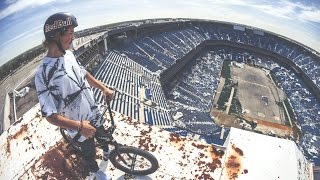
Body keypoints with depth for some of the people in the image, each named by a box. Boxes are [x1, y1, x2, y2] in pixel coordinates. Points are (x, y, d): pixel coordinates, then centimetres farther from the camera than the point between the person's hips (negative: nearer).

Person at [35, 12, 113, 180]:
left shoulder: (69, 54, -8)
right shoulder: (43, 74, -30)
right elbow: (50, 115, -26)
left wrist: (104, 88, 2)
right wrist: (79, 126, -31)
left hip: (94, 114, 6)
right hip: (79, 125, -6)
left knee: (103, 138, 30)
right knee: (89, 152, 21)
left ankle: (107, 152, 63)